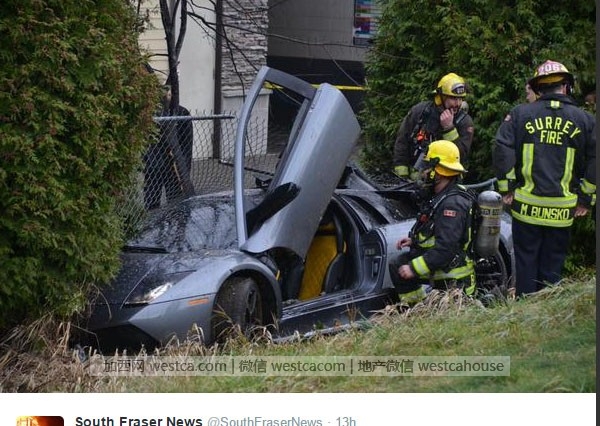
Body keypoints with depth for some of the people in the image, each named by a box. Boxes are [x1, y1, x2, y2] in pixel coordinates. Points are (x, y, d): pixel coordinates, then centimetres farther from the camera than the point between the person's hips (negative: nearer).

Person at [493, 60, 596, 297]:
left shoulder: (519, 114, 0)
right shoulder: (584, 120, 1)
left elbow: (502, 150, -8)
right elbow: (594, 161, -2)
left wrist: (506, 188, 0)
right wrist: (586, 200, 5)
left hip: (527, 206, 0)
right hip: (563, 212, 0)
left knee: (526, 260, 10)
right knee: (552, 265, 10)